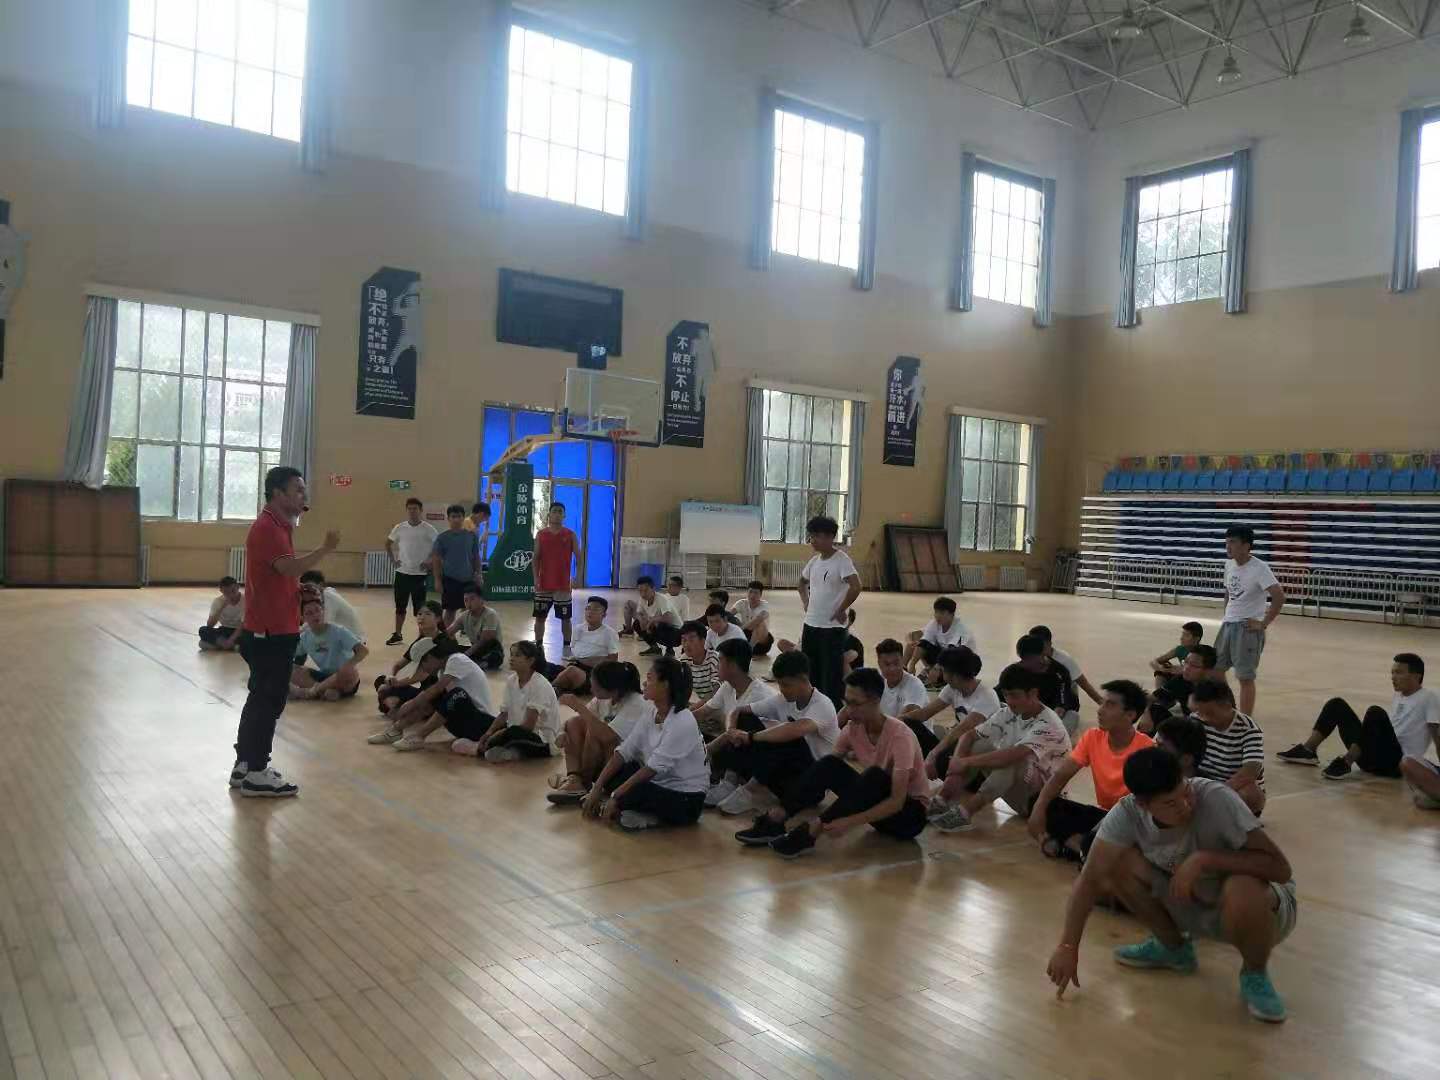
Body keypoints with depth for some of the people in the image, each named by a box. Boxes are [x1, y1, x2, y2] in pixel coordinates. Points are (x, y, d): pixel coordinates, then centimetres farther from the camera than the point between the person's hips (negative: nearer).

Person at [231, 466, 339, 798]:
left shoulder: (276, 526, 15)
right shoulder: (268, 528, -18)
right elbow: (290, 568, -34)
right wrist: (325, 548, -31)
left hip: (270, 630, 10)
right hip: (271, 632, -10)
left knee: (261, 698, 16)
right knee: (269, 700, -4)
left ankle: (245, 765, 25)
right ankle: (256, 775, 4)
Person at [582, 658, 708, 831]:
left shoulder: (682, 723, -22)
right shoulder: (650, 714, 2)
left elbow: (653, 768, -23)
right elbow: (624, 751, -2)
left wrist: (615, 796, -20)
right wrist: (597, 788, -9)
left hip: (686, 801, -8)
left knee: (631, 792, -31)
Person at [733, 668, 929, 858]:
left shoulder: (900, 736, -25)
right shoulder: (853, 728, -6)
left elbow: (897, 801, -30)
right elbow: (826, 771, -5)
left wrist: (850, 822, -40)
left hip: (909, 812, -5)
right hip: (877, 803, 6)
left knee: (875, 776, -36)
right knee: (829, 765, -17)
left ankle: (810, 832, -36)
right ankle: (775, 821, -24)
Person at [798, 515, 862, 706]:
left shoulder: (841, 560, -13)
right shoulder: (814, 560, 9)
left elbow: (855, 587, -25)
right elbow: (803, 581, 29)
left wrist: (841, 610, -17)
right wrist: (805, 601, 15)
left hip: (833, 628, -8)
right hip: (811, 625, 8)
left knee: (832, 676, -1)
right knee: (810, 673, 14)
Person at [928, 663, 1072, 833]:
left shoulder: (1048, 725, -24)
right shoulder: (1008, 714, -3)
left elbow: (1012, 756, -38)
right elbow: (969, 735, -3)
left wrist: (966, 762, -32)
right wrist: (956, 771, -20)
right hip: (1018, 792, 7)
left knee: (1013, 760, -34)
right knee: (980, 745, -11)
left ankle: (966, 811, -35)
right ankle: (946, 799, -20)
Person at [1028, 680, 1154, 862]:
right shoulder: (1093, 737, -4)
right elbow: (1061, 775, -4)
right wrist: (1039, 808, -22)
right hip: (1104, 814, 6)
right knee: (1045, 805, -13)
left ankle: (1072, 843, -11)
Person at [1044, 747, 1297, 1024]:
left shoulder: (1216, 799, -31)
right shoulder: (1127, 813, -21)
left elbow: (1280, 867, -30)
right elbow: (1091, 878, -18)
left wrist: (1205, 859, -38)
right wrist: (1068, 946, -25)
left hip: (1259, 907, -4)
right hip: (1194, 906, 4)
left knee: (1243, 892, -39)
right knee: (1115, 863, -18)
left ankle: (1255, 975, -5)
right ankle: (1173, 948, 8)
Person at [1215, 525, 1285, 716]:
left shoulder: (1259, 569, -17)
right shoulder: (1229, 564, 5)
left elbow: (1279, 597, -25)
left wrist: (1264, 624, -21)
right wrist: (1227, 614, 12)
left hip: (1248, 627, -8)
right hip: (1228, 624, 8)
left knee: (1245, 677, -3)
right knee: (1216, 668, 15)